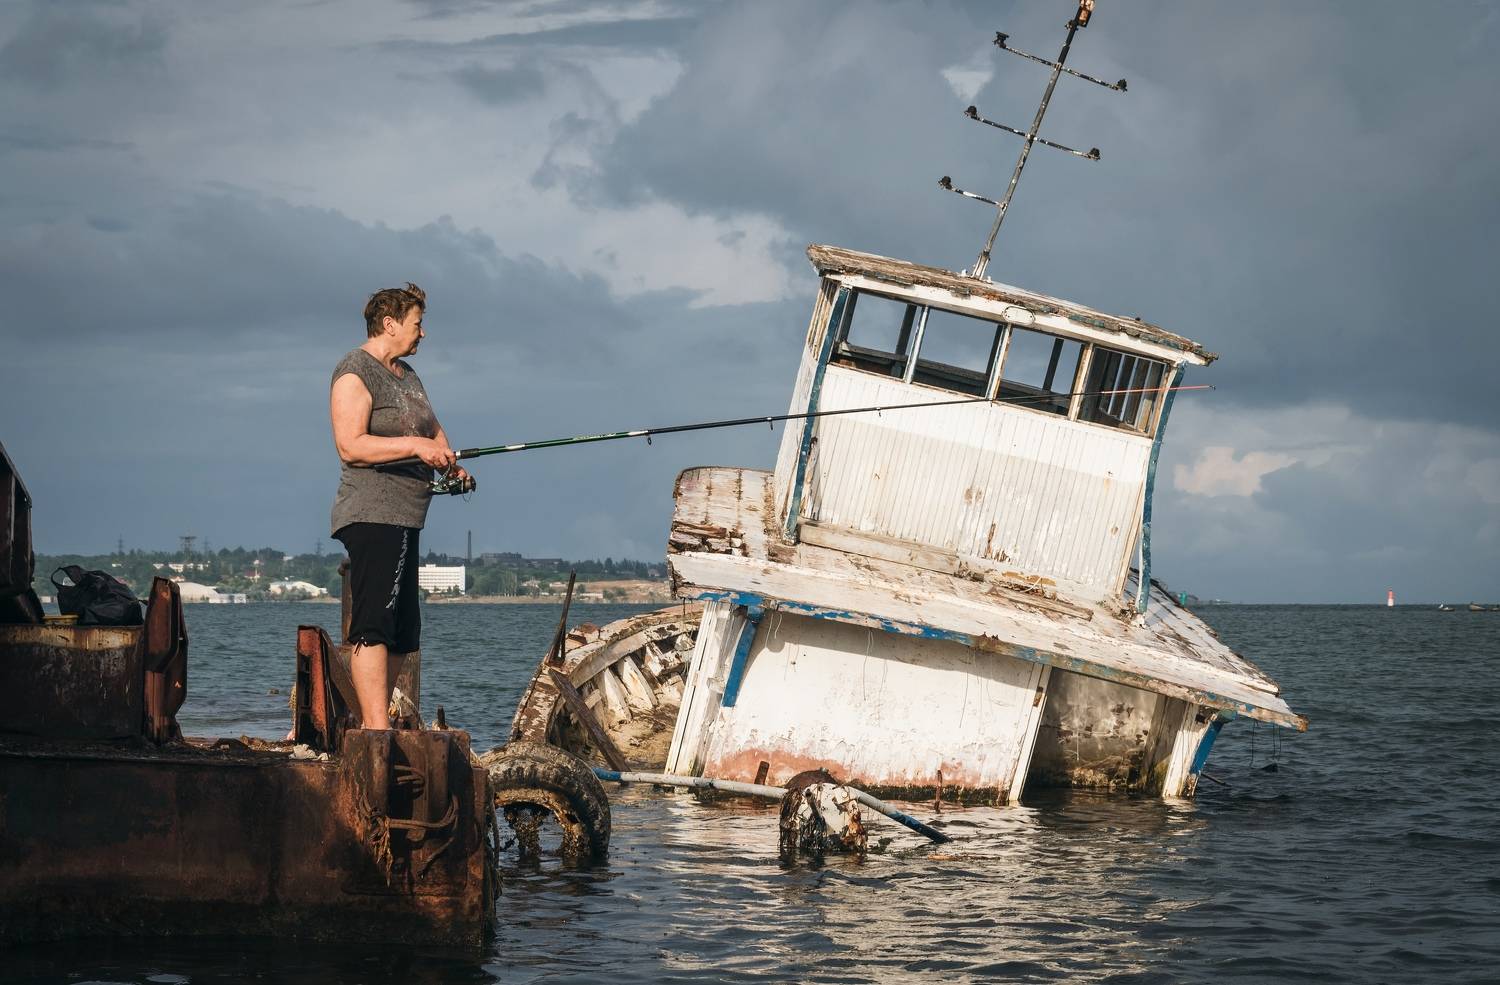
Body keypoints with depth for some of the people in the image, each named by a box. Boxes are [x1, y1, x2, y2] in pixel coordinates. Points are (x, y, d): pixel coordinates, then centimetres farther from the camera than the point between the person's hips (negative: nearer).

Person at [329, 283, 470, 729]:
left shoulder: (406, 375, 21)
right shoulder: (355, 374, -9)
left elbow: (433, 428, 32)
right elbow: (350, 445, -19)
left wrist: (449, 460, 12)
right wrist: (414, 445, -24)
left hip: (405, 520, 10)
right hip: (371, 517, -10)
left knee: (402, 632, 10)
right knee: (373, 626, -16)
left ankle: (368, 727, 15)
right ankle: (377, 730, -22)